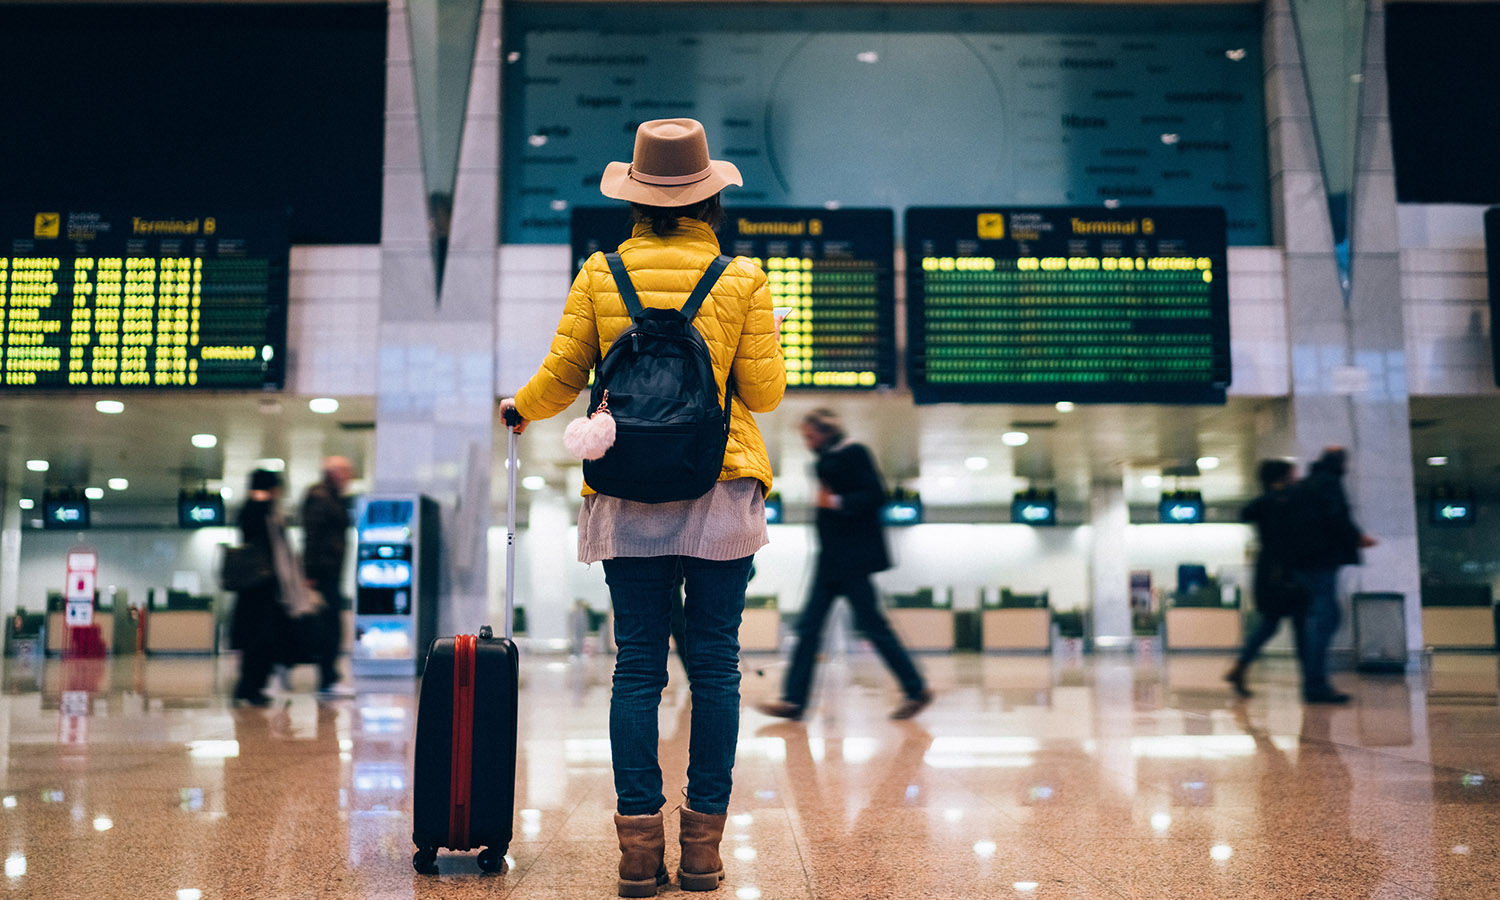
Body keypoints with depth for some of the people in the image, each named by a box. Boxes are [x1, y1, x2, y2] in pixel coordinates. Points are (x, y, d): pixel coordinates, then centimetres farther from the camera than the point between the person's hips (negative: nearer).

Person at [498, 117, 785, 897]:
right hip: (721, 491, -1)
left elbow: (559, 380, 4)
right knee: (714, 665, 6)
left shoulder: (600, 274, 2)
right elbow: (765, 392, -1)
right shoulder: (741, 279, -1)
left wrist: (516, 410, 25)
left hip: (628, 497, 1)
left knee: (637, 666, 6)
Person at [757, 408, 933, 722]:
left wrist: (837, 502, -19)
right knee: (809, 625, 2)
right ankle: (793, 699, 2)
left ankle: (916, 690, 6)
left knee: (871, 623, -6)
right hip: (832, 559, 9)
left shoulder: (853, 454, -7)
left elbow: (875, 496, -14)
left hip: (853, 558, -9)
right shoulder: (826, 461, 17)